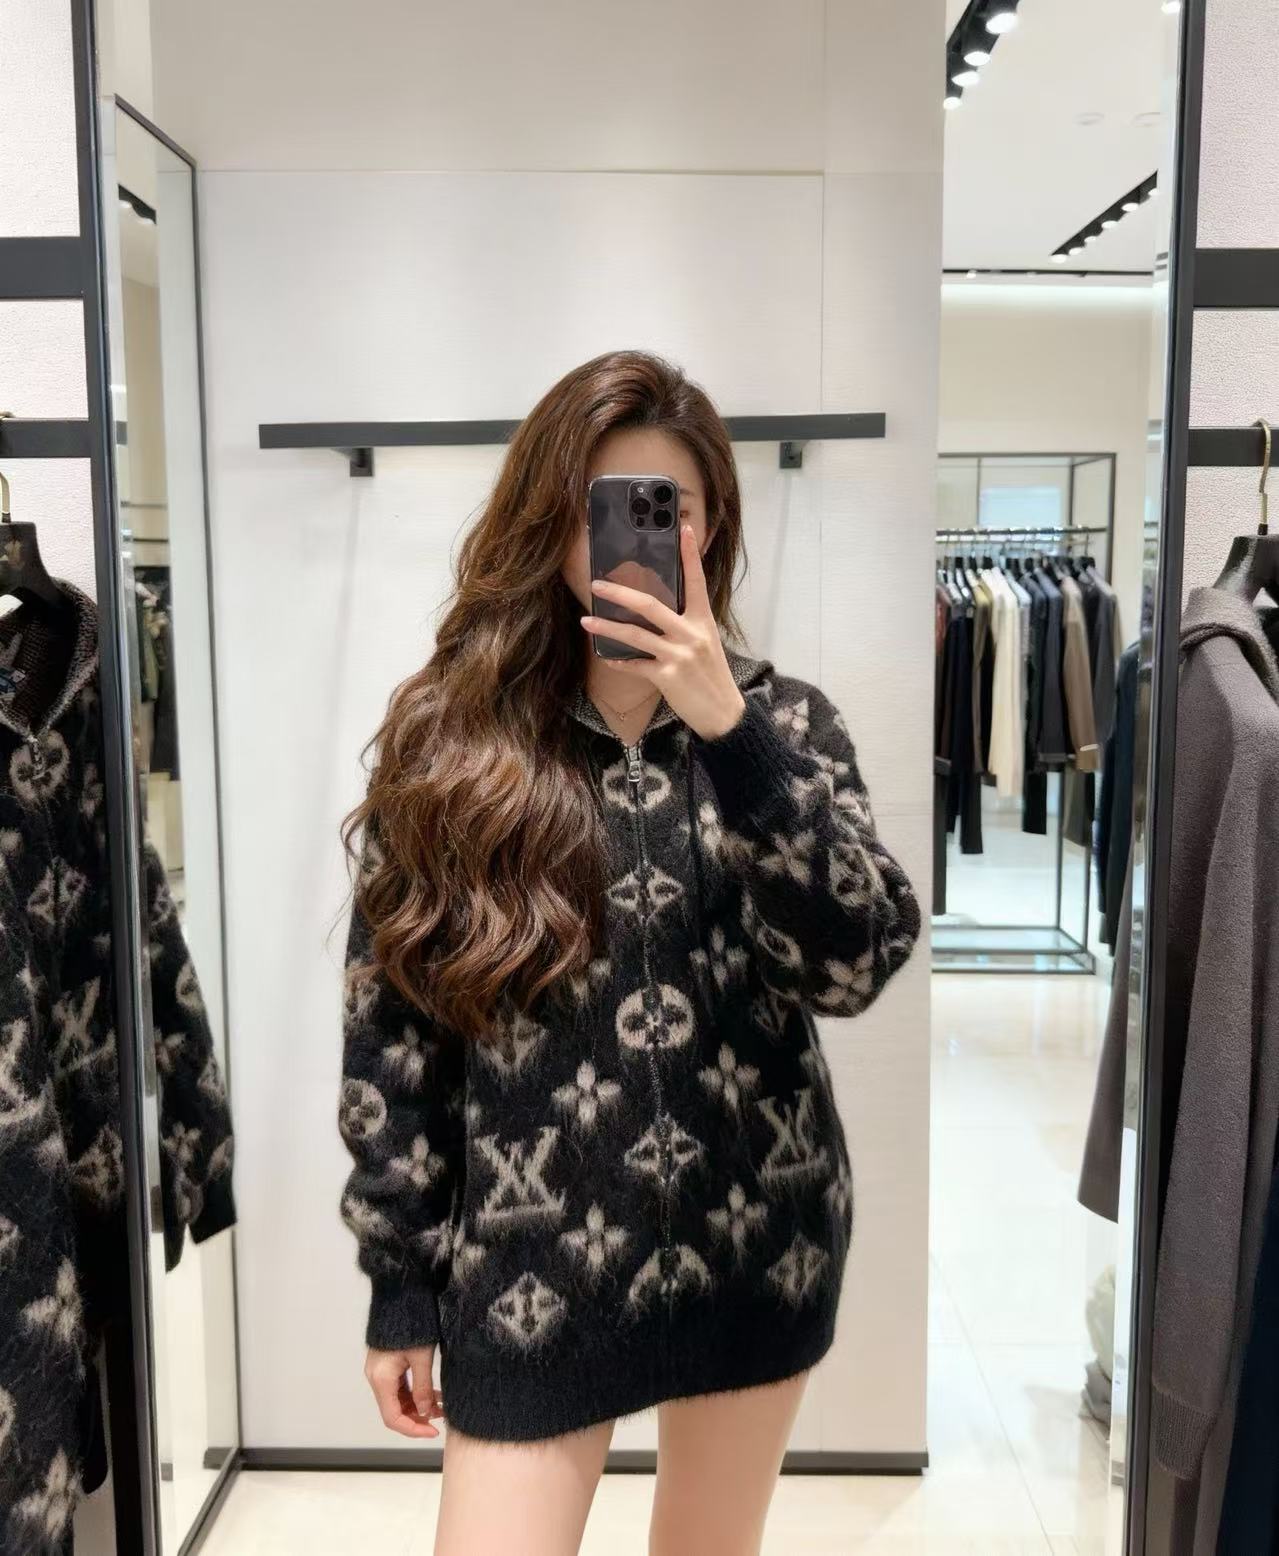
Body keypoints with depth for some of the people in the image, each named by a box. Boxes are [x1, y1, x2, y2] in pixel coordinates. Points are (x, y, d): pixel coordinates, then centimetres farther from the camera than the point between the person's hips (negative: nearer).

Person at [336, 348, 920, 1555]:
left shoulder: (780, 719, -1)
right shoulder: (446, 740, -5)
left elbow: (861, 959, -15)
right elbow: (390, 1035, -1)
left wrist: (726, 730, -23)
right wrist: (398, 1285, 1)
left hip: (756, 1243, 2)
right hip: (532, 1261, -1)